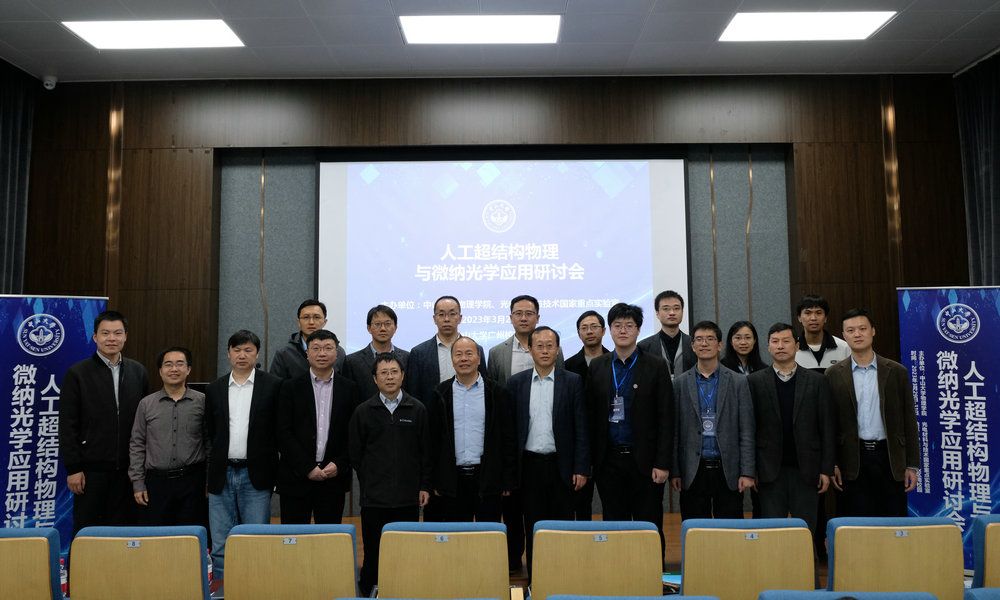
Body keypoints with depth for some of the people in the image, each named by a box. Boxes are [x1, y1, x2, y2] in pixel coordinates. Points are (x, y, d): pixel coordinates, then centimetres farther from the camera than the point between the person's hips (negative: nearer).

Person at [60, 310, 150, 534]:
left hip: (127, 468, 3)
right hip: (92, 469, -3)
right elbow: (67, 425, -4)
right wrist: (72, 468, -8)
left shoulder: (138, 372, 7)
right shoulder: (77, 374, -2)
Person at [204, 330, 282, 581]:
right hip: (221, 475, 3)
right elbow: (210, 433, 12)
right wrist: (212, 470, 9)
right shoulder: (214, 389, 9)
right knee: (220, 547, 8)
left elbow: (281, 430, 2)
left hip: (256, 476, -3)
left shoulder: (273, 386, -1)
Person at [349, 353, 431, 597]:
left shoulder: (417, 409, 3)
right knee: (373, 551, 6)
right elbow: (355, 453, 6)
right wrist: (369, 482, 6)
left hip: (408, 496, 1)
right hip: (374, 496, 0)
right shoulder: (363, 411, 1)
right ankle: (368, 591, 20)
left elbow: (426, 452, 6)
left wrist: (424, 486, 3)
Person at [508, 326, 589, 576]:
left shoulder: (573, 381, 1)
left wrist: (581, 469, -6)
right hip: (529, 465, 1)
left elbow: (581, 428, -1)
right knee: (533, 528, 8)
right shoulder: (516, 383, 4)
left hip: (561, 466, -1)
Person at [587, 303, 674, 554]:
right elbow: (590, 416, 6)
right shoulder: (597, 367, 7)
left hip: (644, 460, -2)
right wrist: (589, 460, 2)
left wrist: (663, 463, -9)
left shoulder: (656, 366, -1)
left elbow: (666, 418, -4)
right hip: (608, 460, 3)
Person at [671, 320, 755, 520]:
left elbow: (746, 431, 1)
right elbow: (674, 432, 4)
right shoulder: (680, 383, 4)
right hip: (692, 472, 0)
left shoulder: (738, 382, 4)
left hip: (728, 471, 0)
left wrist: (747, 472, -4)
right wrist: (674, 472, 0)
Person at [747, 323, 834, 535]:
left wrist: (827, 470, 0)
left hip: (806, 470, 1)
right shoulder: (754, 381, 3)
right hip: (770, 470, 0)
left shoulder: (817, 381, 5)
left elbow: (826, 428, 4)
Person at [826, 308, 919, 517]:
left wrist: (912, 465, 2)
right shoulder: (834, 374, 3)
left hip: (890, 458, 1)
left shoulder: (897, 372, 5)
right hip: (854, 460, -1)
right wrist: (832, 464, -1)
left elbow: (909, 421, 6)